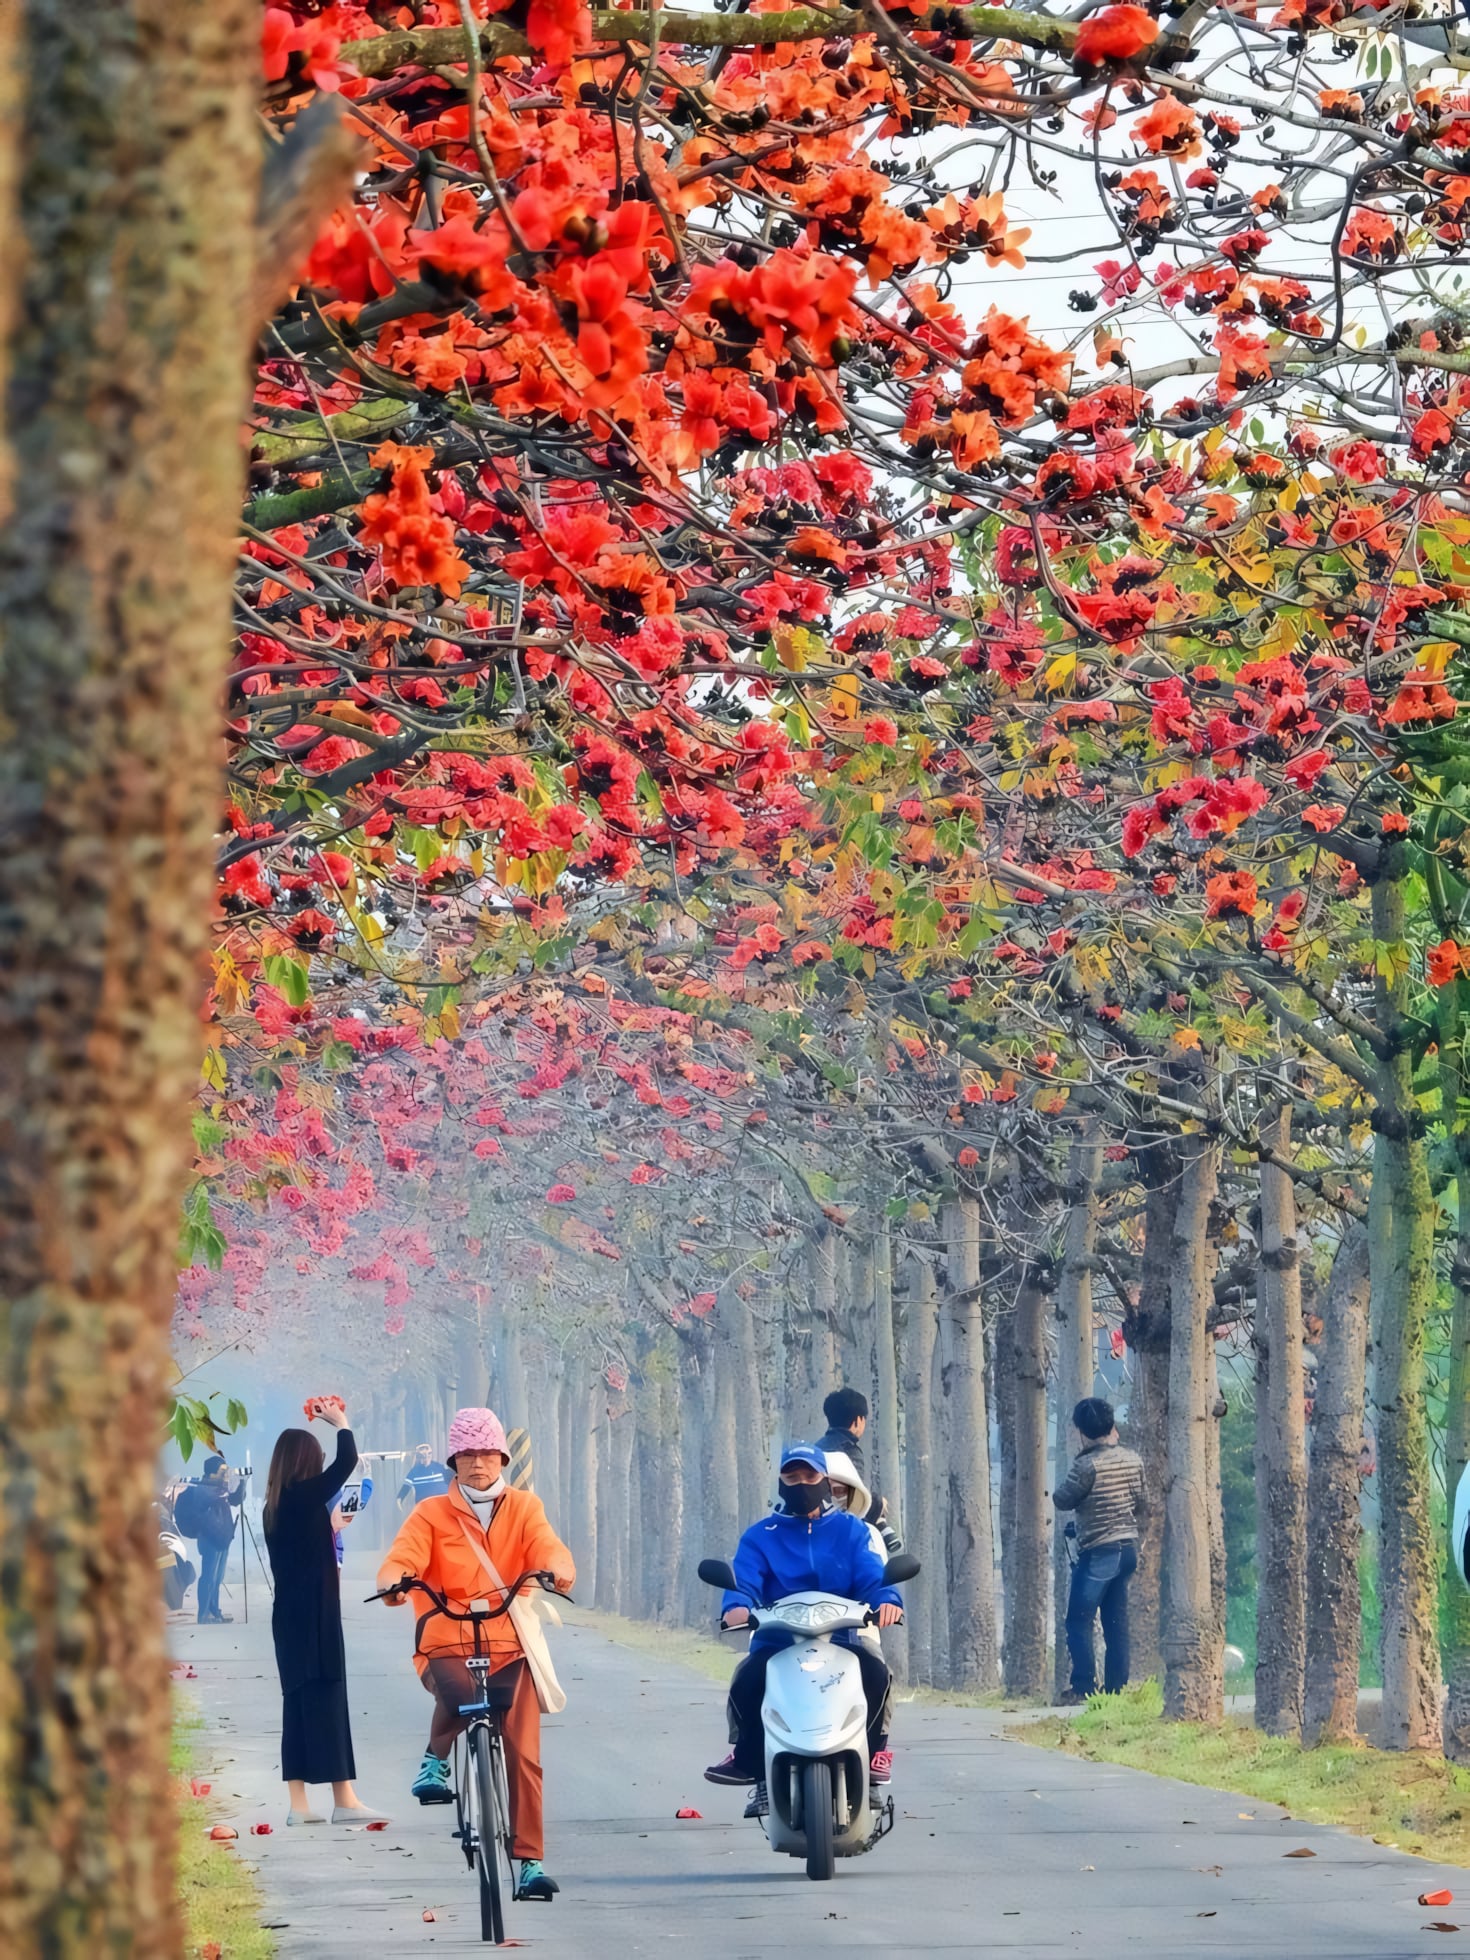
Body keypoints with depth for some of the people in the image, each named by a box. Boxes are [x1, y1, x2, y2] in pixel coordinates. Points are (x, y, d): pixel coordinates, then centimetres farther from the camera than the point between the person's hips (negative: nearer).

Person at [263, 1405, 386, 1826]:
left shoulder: (275, 1506, 10)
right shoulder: (304, 1496, -13)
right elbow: (347, 1462, -11)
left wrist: (331, 1526, 36)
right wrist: (340, 1423, 5)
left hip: (290, 1616, 8)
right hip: (314, 1616, -8)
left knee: (299, 1703, 7)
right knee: (327, 1700, -7)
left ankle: (298, 1803, 5)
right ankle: (344, 1800, -7)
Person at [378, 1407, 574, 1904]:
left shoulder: (523, 1508, 9)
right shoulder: (431, 1514, 6)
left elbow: (548, 1547, -9)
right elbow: (402, 1559, -9)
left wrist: (555, 1569, -34)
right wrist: (395, 1581, -34)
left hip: (510, 1645, 2)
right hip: (447, 1642, -2)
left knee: (523, 1754, -7)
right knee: (458, 1693, -36)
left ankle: (529, 1862, 0)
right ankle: (436, 1758, -4)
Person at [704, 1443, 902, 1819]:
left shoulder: (850, 1530, 13)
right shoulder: (761, 1537, 12)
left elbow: (872, 1576, -2)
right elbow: (743, 1581, -5)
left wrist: (887, 1600, -26)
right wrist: (736, 1605, -30)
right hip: (777, 1642, 0)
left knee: (875, 1674, -30)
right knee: (747, 1681, -31)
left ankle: (866, 1757, -11)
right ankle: (748, 1758, -8)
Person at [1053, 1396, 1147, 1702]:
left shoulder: (1088, 1465, -17)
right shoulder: (1133, 1461, 3)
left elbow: (1061, 1500, -6)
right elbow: (1142, 1506, 12)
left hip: (1098, 1553, -7)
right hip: (1128, 1549, 7)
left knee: (1079, 1622, -1)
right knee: (1116, 1623, 11)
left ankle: (1084, 1687, -7)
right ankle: (1116, 1686, 10)